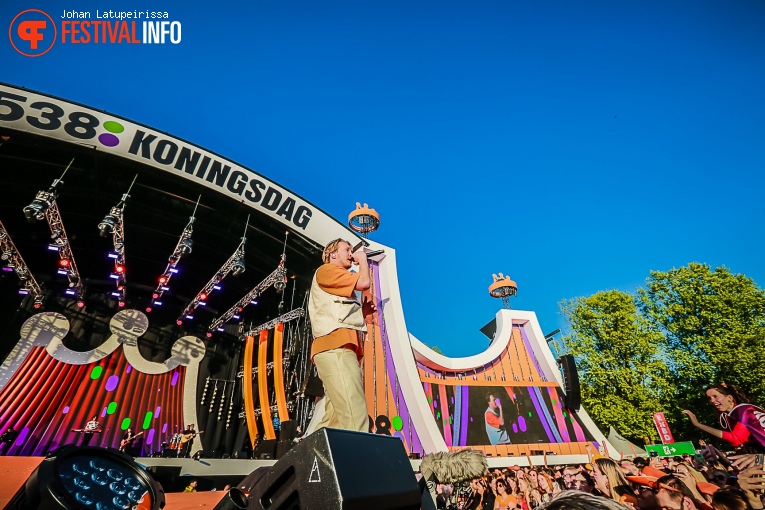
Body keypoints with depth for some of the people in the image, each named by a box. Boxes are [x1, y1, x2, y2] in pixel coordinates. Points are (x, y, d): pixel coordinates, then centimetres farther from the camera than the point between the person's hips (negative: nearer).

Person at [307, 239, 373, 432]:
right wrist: (363, 258, 11)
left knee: (336, 418, 3)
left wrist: (362, 311, 16)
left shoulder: (342, 289, 34)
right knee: (355, 418, -21)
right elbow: (364, 283, -7)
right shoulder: (326, 270, 6)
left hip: (342, 348, 10)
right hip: (335, 347, -10)